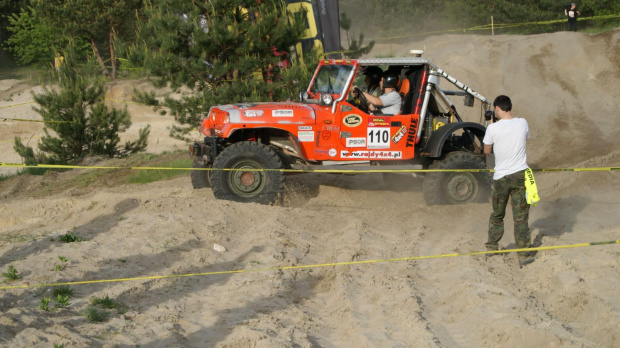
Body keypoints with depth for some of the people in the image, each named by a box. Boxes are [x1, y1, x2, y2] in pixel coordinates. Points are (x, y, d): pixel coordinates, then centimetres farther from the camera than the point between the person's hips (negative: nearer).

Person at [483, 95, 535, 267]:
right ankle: (524, 254, 2)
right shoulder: (522, 123, -4)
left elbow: (487, 151, 3)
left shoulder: (493, 128, -12)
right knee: (521, 216, 3)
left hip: (501, 177, -1)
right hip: (520, 174, 1)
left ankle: (492, 247, 30)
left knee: (497, 214, 18)